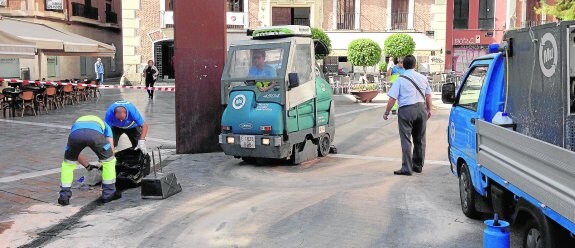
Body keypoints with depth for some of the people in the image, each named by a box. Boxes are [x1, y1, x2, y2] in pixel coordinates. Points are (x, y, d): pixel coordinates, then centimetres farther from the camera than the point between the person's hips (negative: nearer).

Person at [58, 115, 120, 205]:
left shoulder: (76, 122, 47)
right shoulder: (104, 125, 42)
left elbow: (75, 154, 44)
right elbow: (111, 149, 29)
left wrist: (88, 166, 53)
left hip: (75, 133, 2)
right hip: (95, 134, -2)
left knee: (68, 163, 29)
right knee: (108, 161, 22)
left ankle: (64, 197, 28)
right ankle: (108, 194, 28)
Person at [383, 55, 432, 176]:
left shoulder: (400, 79, -6)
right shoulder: (423, 78, 7)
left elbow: (392, 98, -10)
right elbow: (428, 95, 13)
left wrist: (386, 112, -1)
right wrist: (429, 109, 25)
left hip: (406, 110, -5)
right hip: (421, 108, 5)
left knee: (406, 140, -1)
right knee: (420, 139, 14)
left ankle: (406, 168, -3)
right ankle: (418, 166, 24)